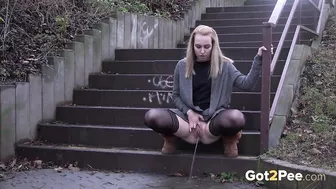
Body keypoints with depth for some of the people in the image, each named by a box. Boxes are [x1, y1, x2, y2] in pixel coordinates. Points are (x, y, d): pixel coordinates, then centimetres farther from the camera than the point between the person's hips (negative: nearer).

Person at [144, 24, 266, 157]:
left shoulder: (224, 65, 1)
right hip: (189, 115, 1)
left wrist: (258, 59, -19)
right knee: (152, 117, -27)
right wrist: (189, 112, -7)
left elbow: (247, 84, -8)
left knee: (236, 118, -37)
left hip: (214, 116, -1)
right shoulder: (182, 66, 4)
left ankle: (229, 139, -1)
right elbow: (176, 95, 10)